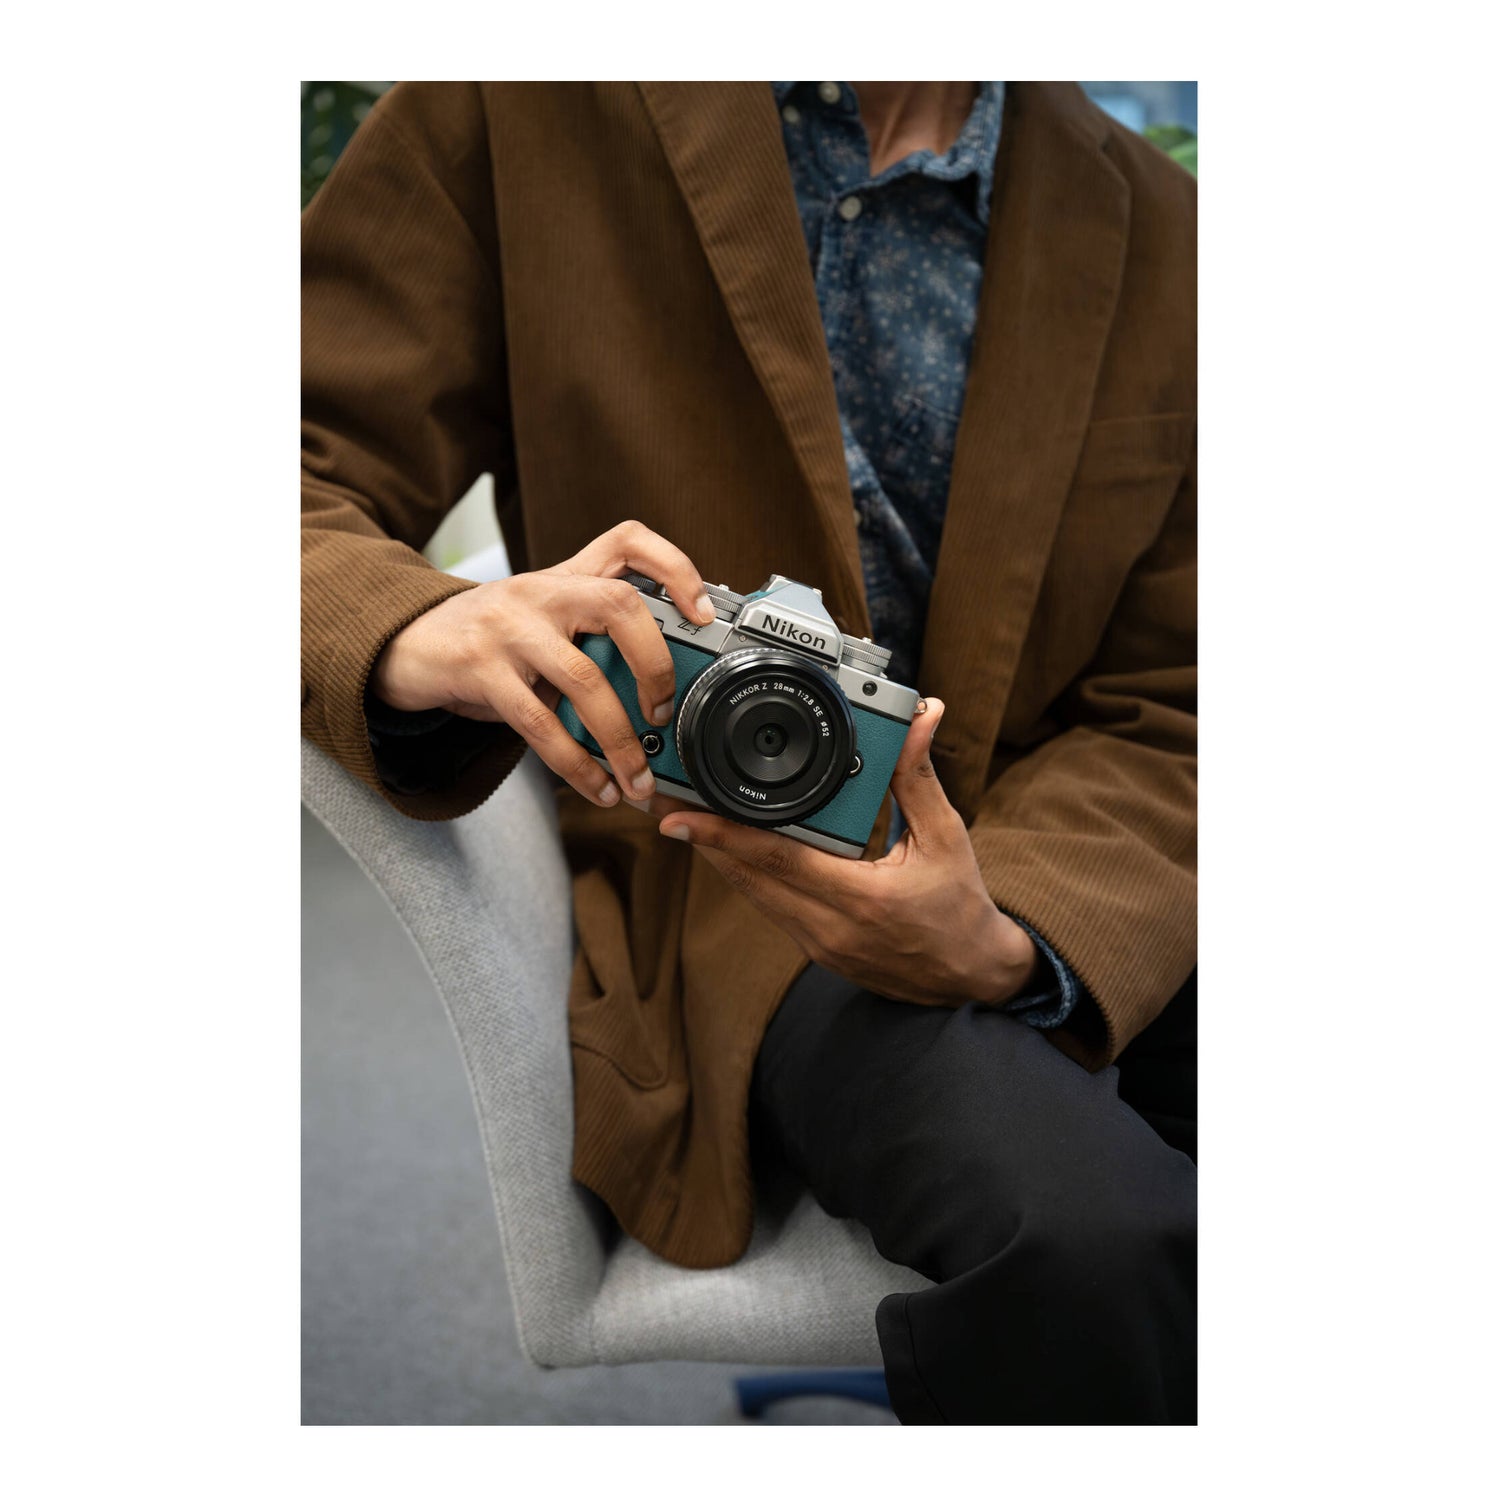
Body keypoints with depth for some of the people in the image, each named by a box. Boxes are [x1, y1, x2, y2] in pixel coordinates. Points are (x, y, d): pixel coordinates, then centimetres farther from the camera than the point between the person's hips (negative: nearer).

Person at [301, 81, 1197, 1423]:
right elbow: (320, 471, -6)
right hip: (727, 894, -3)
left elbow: (1160, 724, 1)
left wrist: (1001, 945, -21)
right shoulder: (526, 105, -3)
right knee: (1089, 1234, -31)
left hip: (1061, 896, 4)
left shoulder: (1159, 239, 4)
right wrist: (418, 637, -31)